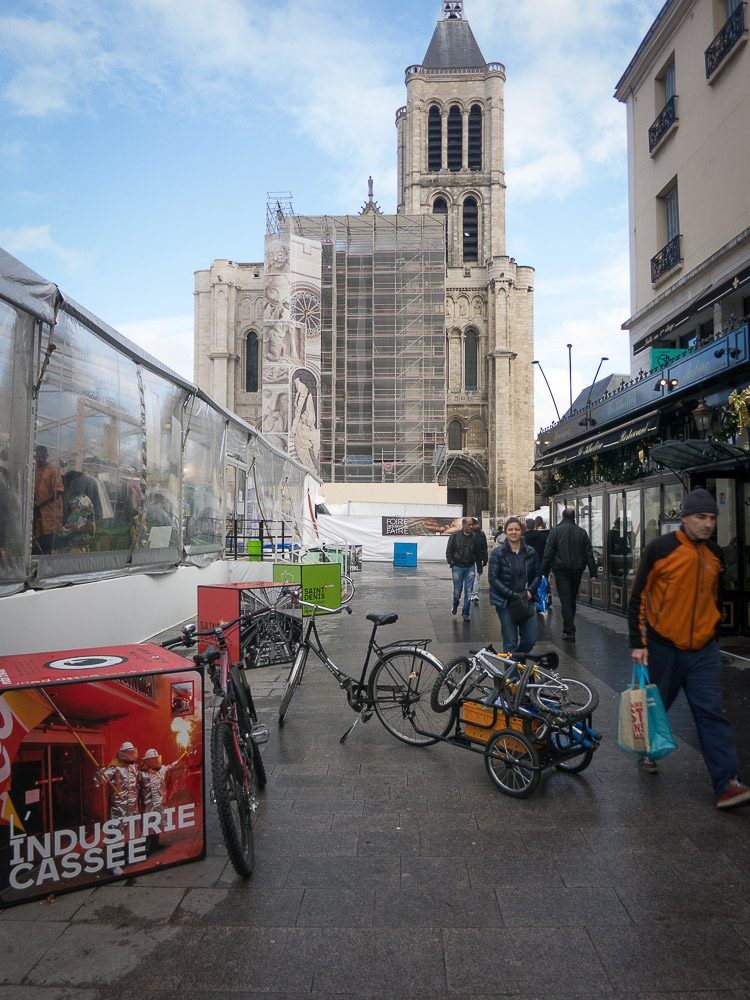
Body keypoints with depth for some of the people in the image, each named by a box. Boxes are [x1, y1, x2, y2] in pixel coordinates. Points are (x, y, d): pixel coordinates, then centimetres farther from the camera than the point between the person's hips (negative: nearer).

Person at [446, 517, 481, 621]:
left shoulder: (474, 537, 1)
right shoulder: (455, 535, -3)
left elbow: (477, 552, 13)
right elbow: (448, 551, 2)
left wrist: (475, 562, 5)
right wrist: (452, 563, -4)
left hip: (470, 567, 1)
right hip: (457, 567, -1)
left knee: (468, 592, 0)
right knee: (457, 590, 6)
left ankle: (465, 613, 10)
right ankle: (455, 605, 37)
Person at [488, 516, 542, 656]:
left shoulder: (530, 552, 5)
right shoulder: (497, 553, -5)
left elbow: (538, 574, 12)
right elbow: (493, 578, -9)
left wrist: (530, 591, -5)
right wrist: (511, 594, -16)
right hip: (505, 601, -3)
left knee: (530, 639, 3)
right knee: (510, 642, -2)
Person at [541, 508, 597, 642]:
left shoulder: (556, 531, -4)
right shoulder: (582, 532, 6)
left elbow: (548, 554, -8)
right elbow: (589, 554, 4)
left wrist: (544, 572, -4)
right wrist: (593, 573, 5)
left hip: (561, 571, -4)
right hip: (577, 571, 4)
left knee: (565, 601, -4)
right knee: (572, 600, 17)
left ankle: (570, 632, -10)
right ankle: (569, 628, 28)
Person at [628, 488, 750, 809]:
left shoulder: (715, 554, 6)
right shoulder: (660, 549, -11)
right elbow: (638, 597, -8)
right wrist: (638, 643, -11)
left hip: (703, 650, 4)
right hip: (663, 647, -3)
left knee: (711, 713, -1)